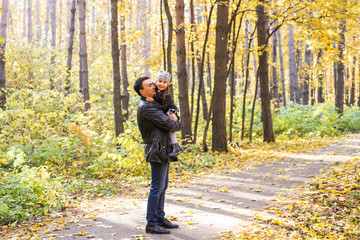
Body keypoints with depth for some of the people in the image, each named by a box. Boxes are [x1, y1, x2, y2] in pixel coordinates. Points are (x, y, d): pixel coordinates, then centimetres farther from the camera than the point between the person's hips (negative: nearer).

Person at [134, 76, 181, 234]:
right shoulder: (146, 107, -16)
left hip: (163, 150, 10)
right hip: (157, 150, -10)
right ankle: (151, 224, -2)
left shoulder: (152, 104, 17)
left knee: (162, 186, 16)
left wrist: (173, 119, 2)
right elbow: (169, 125, -19)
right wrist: (177, 124, 3)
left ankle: (160, 218, 25)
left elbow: (165, 118, 25)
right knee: (157, 188, -7)